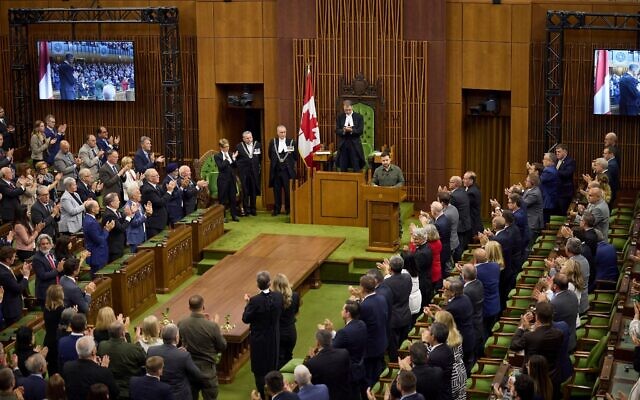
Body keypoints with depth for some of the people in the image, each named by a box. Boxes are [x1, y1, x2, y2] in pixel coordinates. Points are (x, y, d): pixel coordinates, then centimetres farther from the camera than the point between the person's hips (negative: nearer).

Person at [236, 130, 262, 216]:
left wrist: (258, 166, 9)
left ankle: (253, 209, 15)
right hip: (244, 172, -2)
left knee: (254, 191, 6)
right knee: (245, 191, 0)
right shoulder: (239, 146, -3)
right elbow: (236, 159, 4)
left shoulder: (257, 145, 4)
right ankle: (246, 209, 7)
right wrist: (239, 166, -2)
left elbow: (260, 157, 12)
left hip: (255, 171, 2)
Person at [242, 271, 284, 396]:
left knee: (259, 369, 11)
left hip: (259, 339, -5)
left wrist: (247, 303, -4)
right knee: (272, 367, 22)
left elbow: (246, 319, -18)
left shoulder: (255, 301, -27)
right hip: (274, 338, 5)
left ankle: (262, 394, 19)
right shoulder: (278, 296, -13)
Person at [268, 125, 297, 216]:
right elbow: (270, 155, 14)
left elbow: (296, 157, 3)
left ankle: (288, 208, 12)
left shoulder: (291, 142, 0)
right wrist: (275, 162, 8)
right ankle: (277, 209, 14)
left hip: (287, 170, -2)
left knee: (288, 190, 1)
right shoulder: (273, 142, 6)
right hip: (276, 170, 2)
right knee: (277, 190, 7)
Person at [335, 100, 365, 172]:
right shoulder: (339, 117, 7)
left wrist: (351, 130, -20)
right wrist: (344, 130, -19)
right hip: (343, 144, 2)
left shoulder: (359, 117, 2)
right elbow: (337, 131, 2)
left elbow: (360, 131, -4)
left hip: (354, 145, -2)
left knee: (356, 168, -2)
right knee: (343, 168, 3)